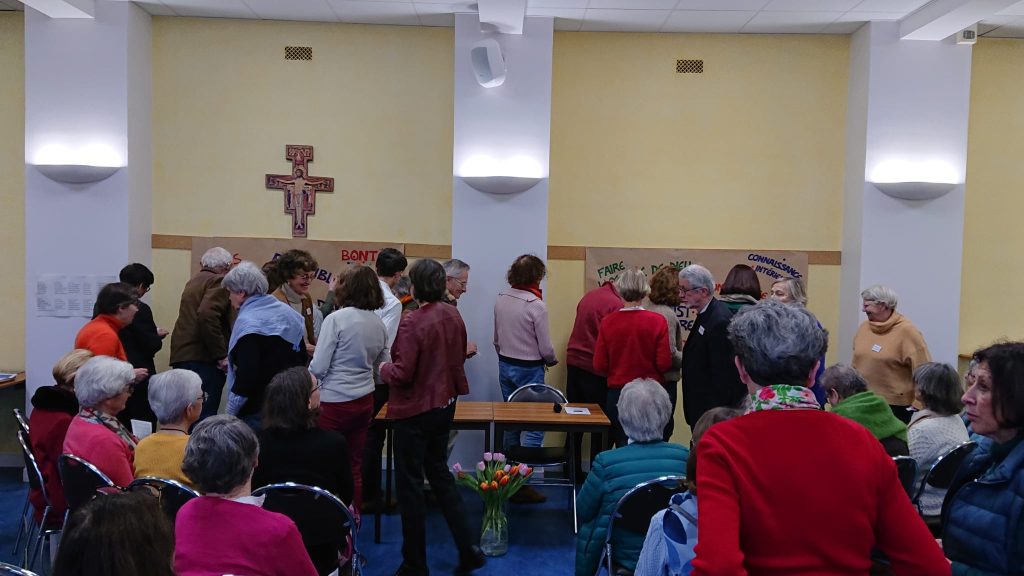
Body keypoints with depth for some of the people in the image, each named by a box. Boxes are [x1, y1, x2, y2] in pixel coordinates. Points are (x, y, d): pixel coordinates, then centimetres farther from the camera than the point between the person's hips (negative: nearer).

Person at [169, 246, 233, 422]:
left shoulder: (194, 280, 22)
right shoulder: (218, 282, -7)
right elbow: (207, 316, -22)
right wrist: (221, 355, -19)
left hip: (181, 354, 9)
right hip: (203, 358, -9)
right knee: (205, 416, -9)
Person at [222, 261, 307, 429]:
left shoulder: (247, 321, -16)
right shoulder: (287, 311, 9)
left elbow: (247, 374, -22)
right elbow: (302, 357, 16)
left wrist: (230, 412, -14)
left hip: (258, 409, -8)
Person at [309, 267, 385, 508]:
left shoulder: (336, 319, -14)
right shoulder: (379, 325, 1)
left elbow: (318, 367, -14)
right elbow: (377, 366, 8)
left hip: (335, 402, -5)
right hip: (364, 401, 5)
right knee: (354, 466, 14)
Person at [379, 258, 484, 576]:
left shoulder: (413, 322, -22)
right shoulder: (453, 315, -1)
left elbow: (402, 374, -22)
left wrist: (384, 368, -3)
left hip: (415, 411, -7)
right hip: (445, 404, 7)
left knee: (410, 484, 7)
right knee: (439, 472, 22)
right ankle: (467, 549, 23)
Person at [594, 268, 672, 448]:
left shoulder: (608, 322, -8)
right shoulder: (657, 321, -11)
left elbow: (599, 366, -4)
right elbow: (664, 364, -10)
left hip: (617, 394, 1)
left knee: (622, 448, 11)